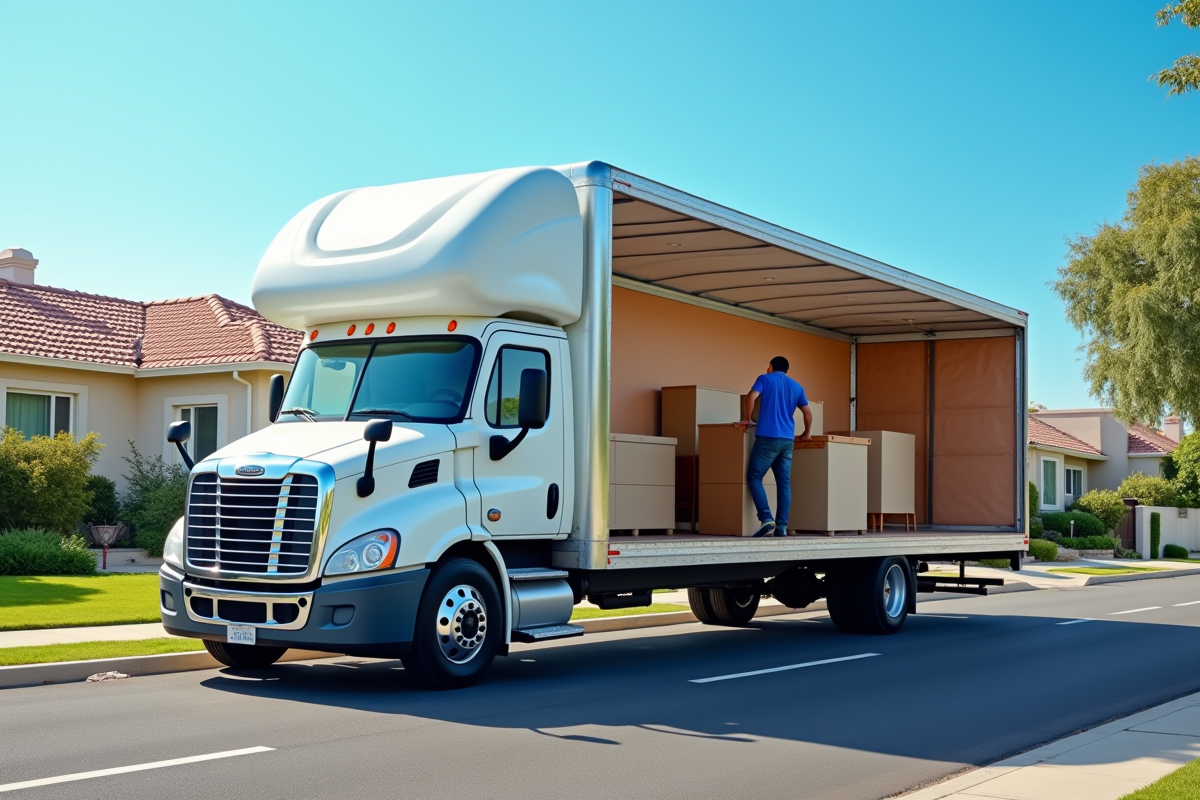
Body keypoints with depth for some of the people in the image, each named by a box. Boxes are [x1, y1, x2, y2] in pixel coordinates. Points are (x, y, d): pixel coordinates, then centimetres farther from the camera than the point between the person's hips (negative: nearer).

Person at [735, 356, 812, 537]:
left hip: (767, 437, -5)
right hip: (787, 439, 5)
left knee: (754, 477, 0)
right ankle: (782, 526, -1)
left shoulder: (765, 378, 7)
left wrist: (747, 420, 2)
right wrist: (806, 434, 33)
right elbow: (808, 413, 18)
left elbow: (751, 397, -10)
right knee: (784, 483, 4)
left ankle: (766, 519, -14)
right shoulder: (797, 386, 20)